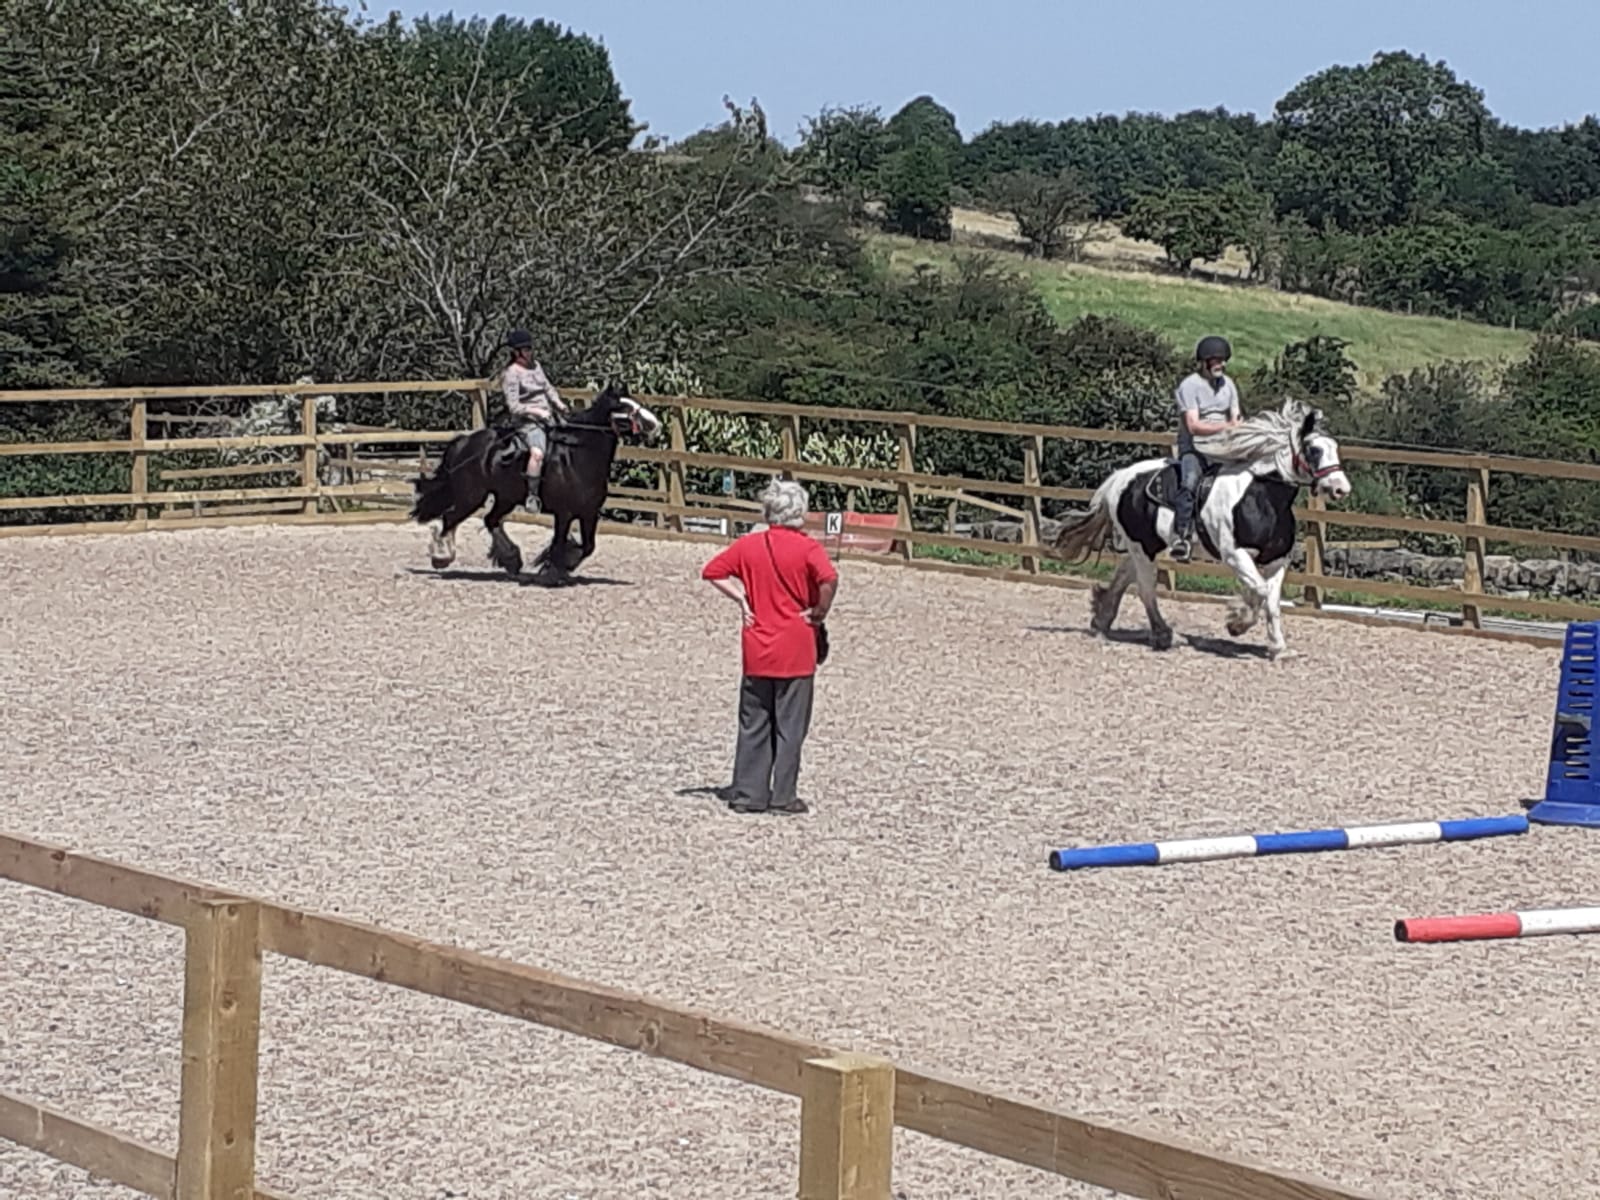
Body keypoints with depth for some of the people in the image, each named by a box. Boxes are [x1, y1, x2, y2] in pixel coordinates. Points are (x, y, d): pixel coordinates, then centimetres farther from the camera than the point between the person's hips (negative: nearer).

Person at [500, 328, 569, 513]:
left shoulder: (535, 365, 12)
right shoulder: (512, 373, -11)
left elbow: (548, 387, 23)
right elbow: (513, 407, -15)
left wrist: (558, 403, 6)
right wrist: (536, 411, -22)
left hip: (547, 418, 9)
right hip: (528, 422, -9)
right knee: (537, 453, -32)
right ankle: (532, 496, -27)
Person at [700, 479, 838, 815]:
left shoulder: (749, 544, 3)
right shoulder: (807, 548, -10)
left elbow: (712, 572, 4)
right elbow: (829, 579, -27)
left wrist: (742, 598, 5)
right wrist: (819, 612, -12)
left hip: (756, 649, 4)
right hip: (795, 651, -4)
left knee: (753, 724, 11)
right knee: (790, 726, 5)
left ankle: (747, 794, 12)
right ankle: (783, 797, 6)